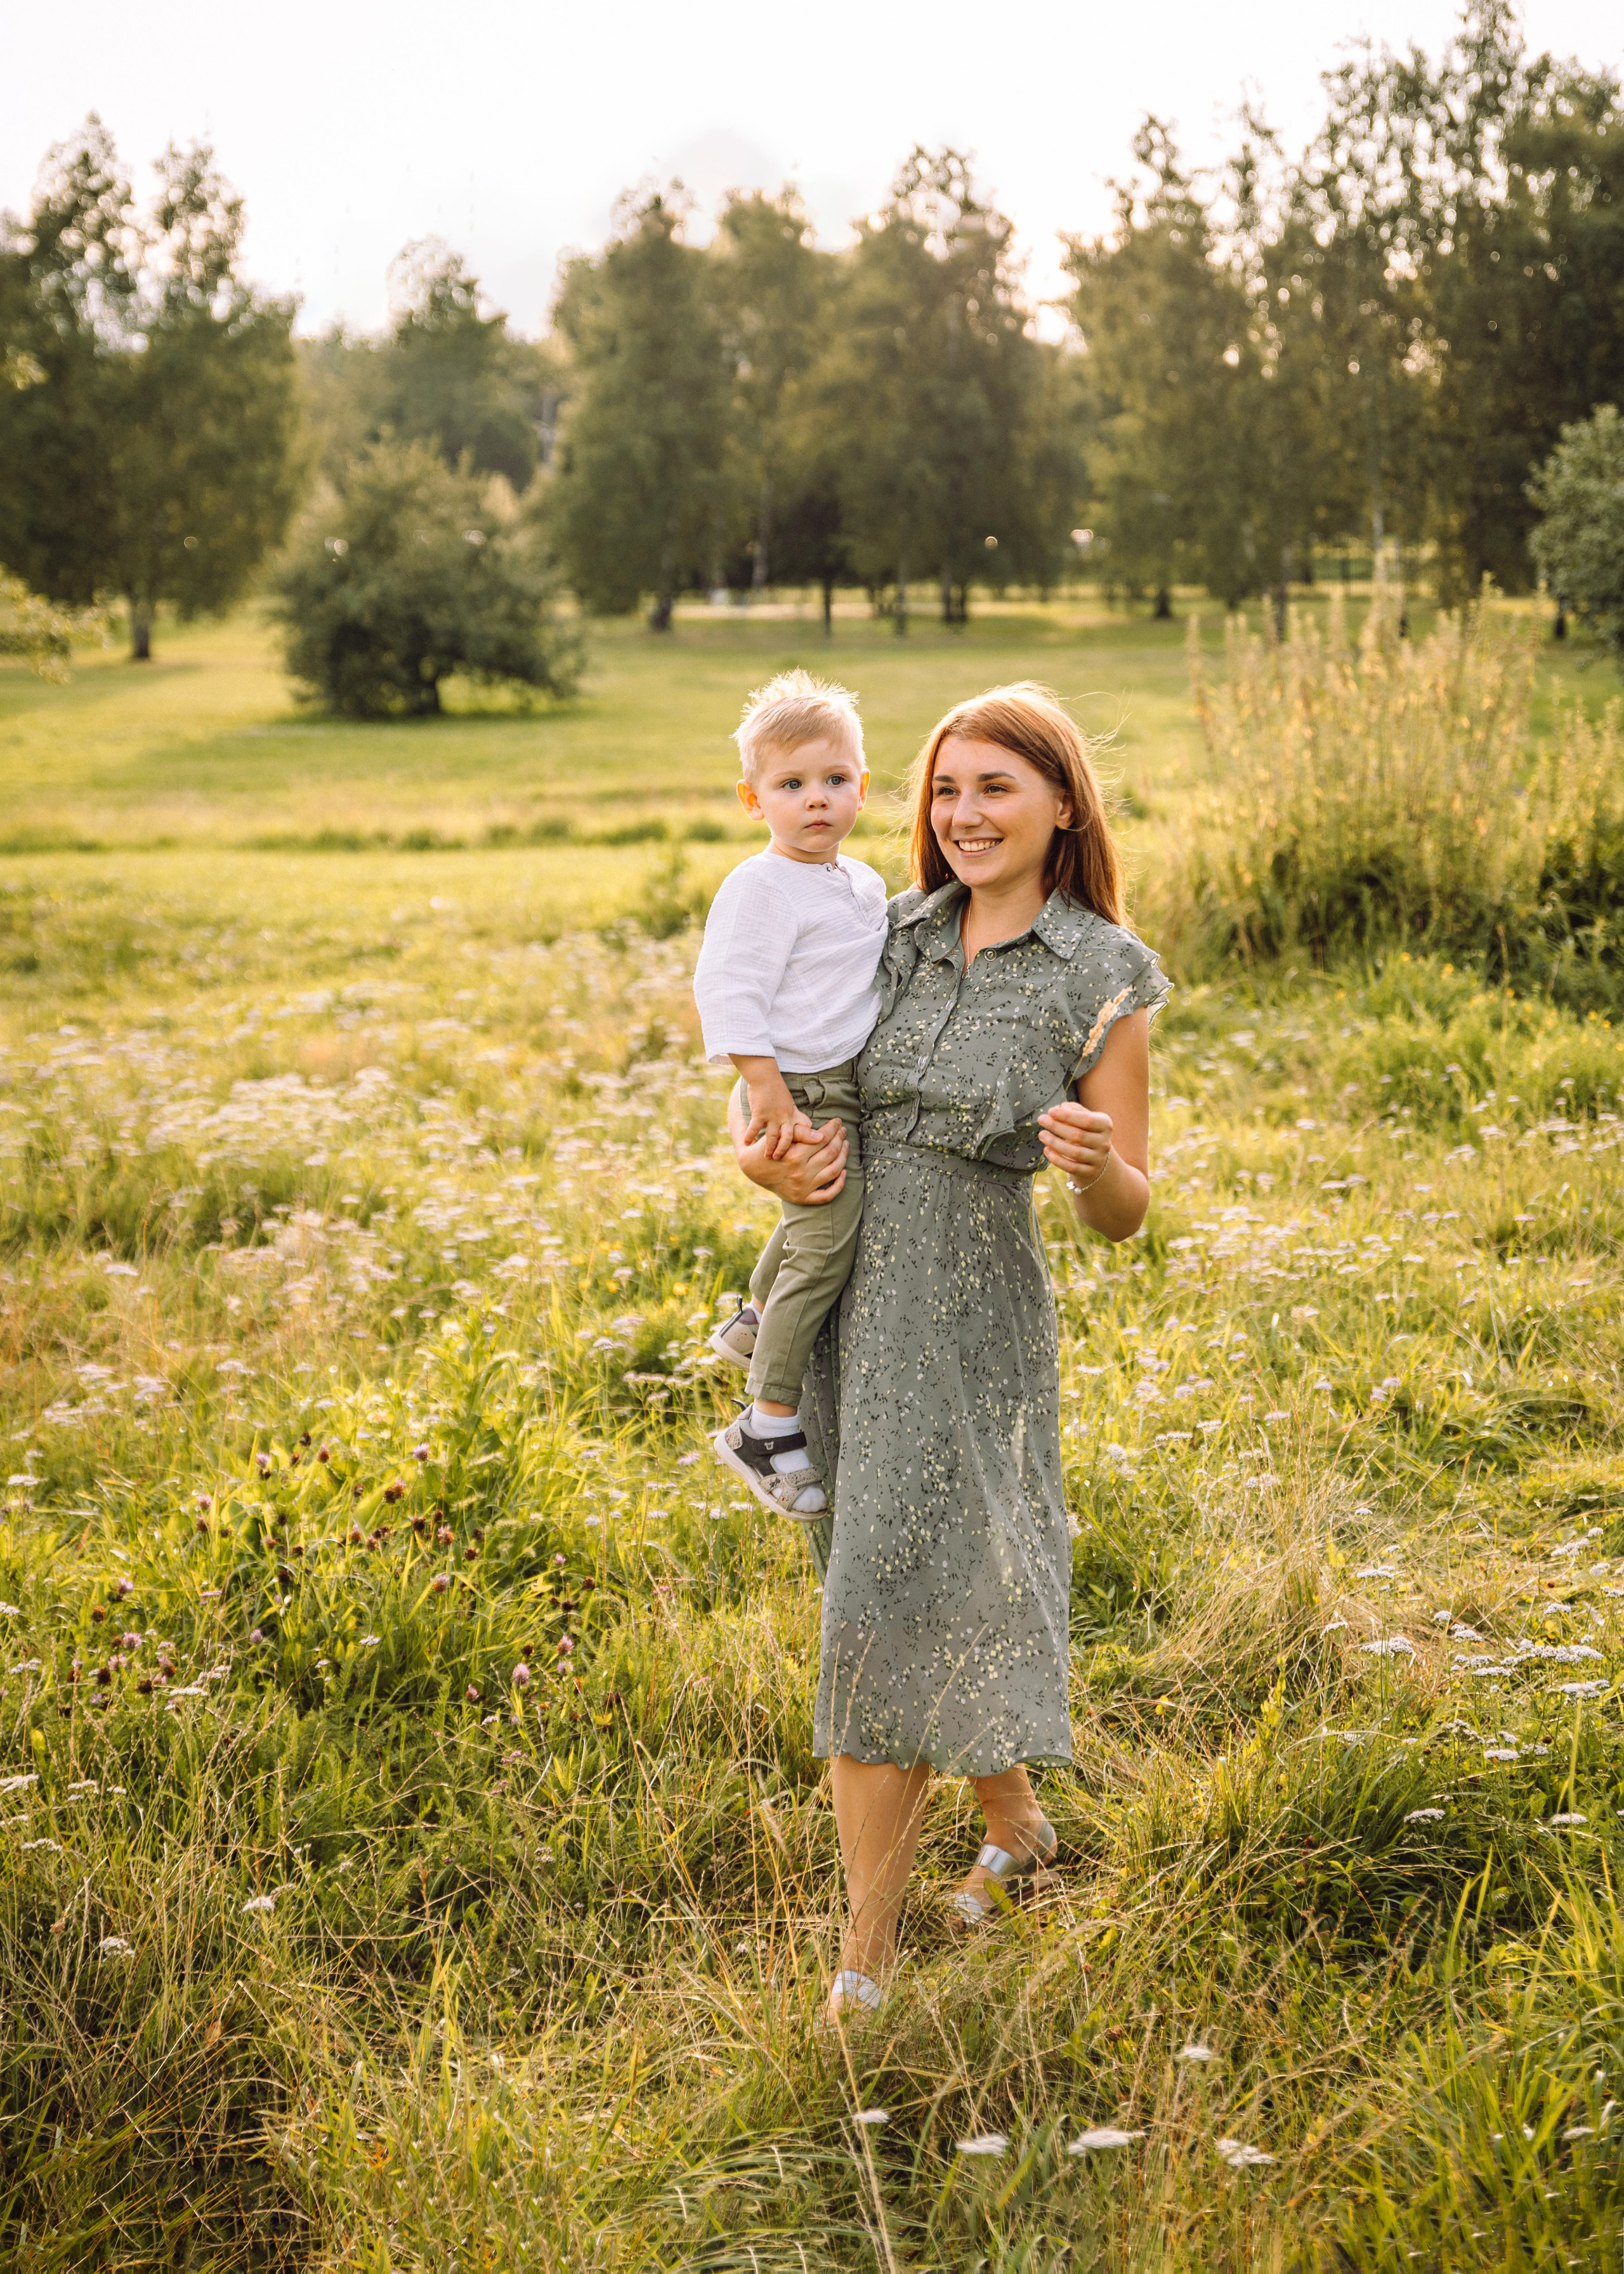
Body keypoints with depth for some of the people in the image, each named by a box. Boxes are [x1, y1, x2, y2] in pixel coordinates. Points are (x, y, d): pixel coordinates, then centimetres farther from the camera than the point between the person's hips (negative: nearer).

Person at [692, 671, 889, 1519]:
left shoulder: (866, 886, 11)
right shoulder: (760, 887, -16)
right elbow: (727, 991, -19)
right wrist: (768, 1090, -23)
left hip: (850, 1089, 9)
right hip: (799, 1094, -9)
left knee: (816, 1220, 27)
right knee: (828, 1235, -14)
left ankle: (755, 1323, 53)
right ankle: (768, 1427, -8)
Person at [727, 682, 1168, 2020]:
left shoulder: (1103, 978, -7)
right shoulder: (896, 935, 5)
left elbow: (1126, 1217, -5)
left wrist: (1096, 1160, -27)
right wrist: (758, 1151, -3)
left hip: (973, 1319, -5)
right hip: (852, 1296, 5)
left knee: (894, 1607, -6)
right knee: (914, 1592, 16)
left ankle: (867, 1958, 5)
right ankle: (1016, 1824, 39)